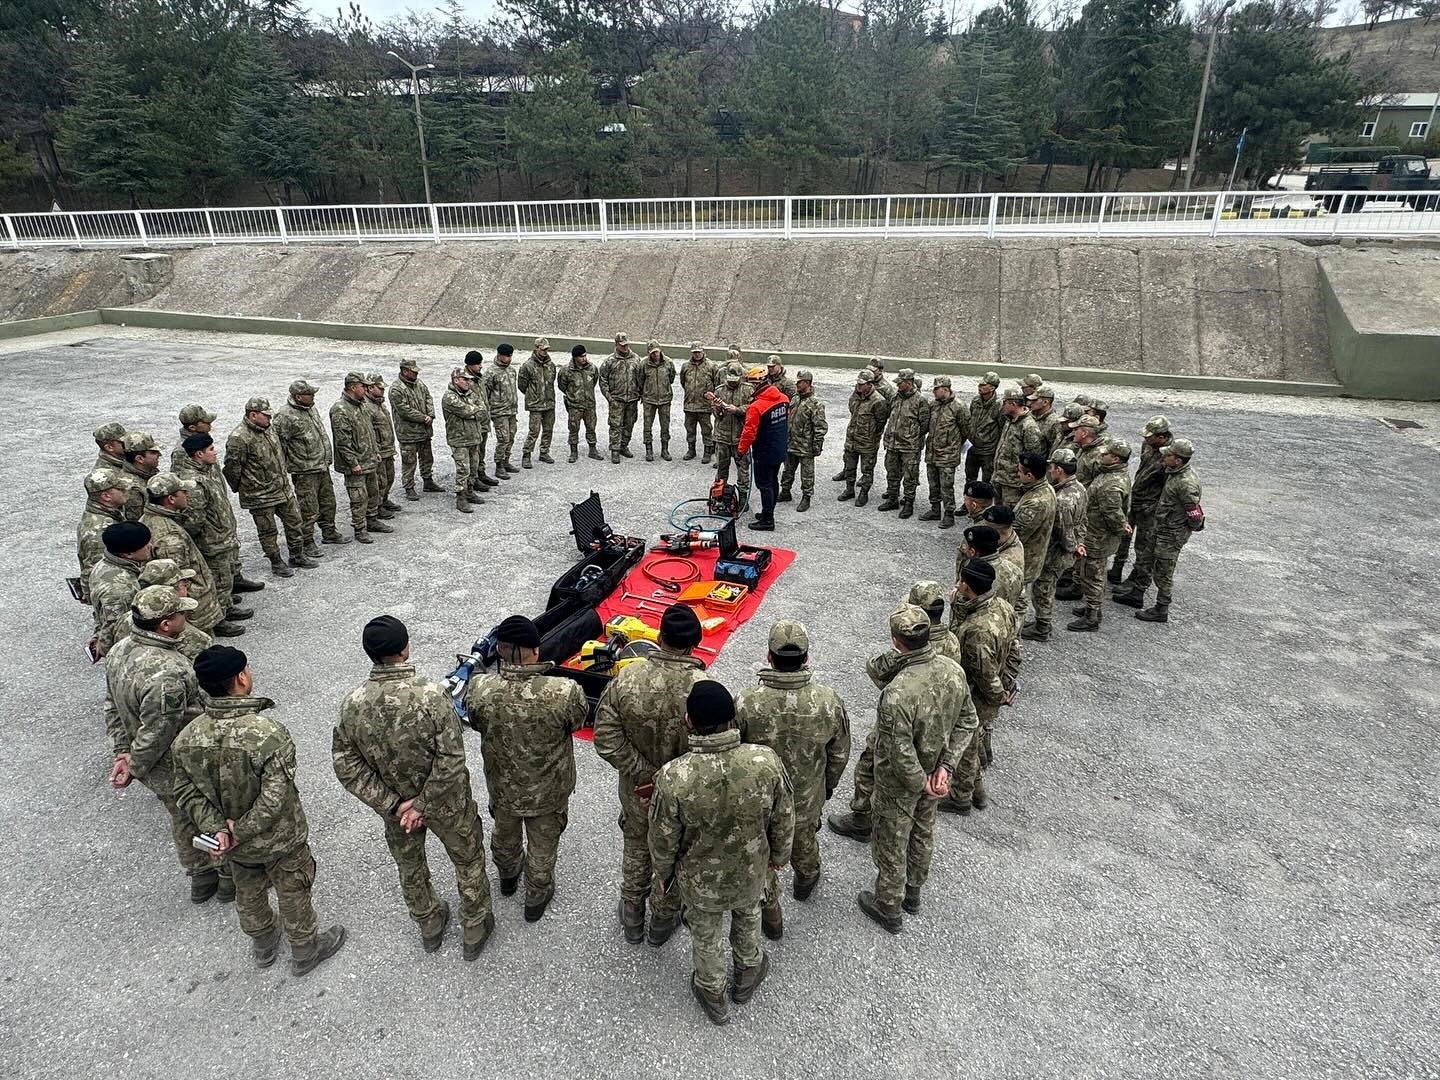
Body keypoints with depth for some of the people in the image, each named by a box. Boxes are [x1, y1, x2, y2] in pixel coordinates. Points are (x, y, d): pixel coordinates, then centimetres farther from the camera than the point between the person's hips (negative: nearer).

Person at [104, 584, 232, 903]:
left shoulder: (120, 650, -7)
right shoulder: (167, 674, -37)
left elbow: (112, 706, 3)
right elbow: (156, 733, -29)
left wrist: (122, 752, 6)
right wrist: (135, 769, -13)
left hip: (158, 771, 9)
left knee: (181, 820, 27)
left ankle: (200, 878, 47)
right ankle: (230, 876, 36)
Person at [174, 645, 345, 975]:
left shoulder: (186, 739, -17)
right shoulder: (269, 733, -35)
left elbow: (186, 793, -9)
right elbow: (275, 798, -32)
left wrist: (217, 828, -11)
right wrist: (241, 832, -18)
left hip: (234, 842, 5)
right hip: (279, 839, -5)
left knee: (248, 893, 29)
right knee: (293, 894, 20)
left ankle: (263, 947, 55)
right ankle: (305, 952, 43)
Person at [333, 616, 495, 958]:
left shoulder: (352, 704, -19)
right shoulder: (431, 695, -32)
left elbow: (346, 766, -11)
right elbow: (451, 762, -30)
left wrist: (392, 804, -8)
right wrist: (423, 803, -16)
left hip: (394, 805, 4)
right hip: (445, 802, -3)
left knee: (409, 866, 29)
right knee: (468, 861, 23)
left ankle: (430, 927, 52)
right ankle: (475, 930, 42)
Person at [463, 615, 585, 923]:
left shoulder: (479, 690, -30)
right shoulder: (566, 692, -36)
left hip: (502, 786, 2)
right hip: (548, 791, -2)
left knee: (505, 834, 33)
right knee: (542, 846, 26)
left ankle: (508, 877, 62)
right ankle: (536, 899, 50)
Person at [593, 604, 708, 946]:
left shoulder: (626, 678, -21)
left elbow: (606, 739, -18)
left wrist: (642, 776, -12)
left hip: (637, 790, 2)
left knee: (636, 849, 28)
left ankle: (632, 920, 49)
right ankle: (662, 922, 47)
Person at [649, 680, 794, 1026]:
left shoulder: (673, 777, -35)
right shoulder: (767, 761, -29)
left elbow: (663, 840, -17)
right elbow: (783, 820, -11)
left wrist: (663, 874, 4)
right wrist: (779, 856, 9)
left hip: (700, 881, -1)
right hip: (751, 873, 2)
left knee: (706, 936, 28)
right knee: (748, 917, 33)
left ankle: (713, 994, 53)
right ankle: (748, 973, 58)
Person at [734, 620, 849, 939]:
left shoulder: (747, 703, -31)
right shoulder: (829, 702, -24)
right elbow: (840, 754, -8)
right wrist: (828, 786, 13)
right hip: (808, 799, 2)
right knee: (804, 843, 33)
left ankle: (771, 917, 44)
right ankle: (805, 882, 62)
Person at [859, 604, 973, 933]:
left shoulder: (898, 693, -39)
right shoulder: (954, 670, -18)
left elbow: (900, 753, -30)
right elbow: (967, 723, -7)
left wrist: (921, 783, -12)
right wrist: (945, 767, -7)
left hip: (900, 783, -6)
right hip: (933, 771, 7)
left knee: (891, 844, 18)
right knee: (922, 833, 28)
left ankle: (888, 908, 40)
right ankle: (913, 892, 52)